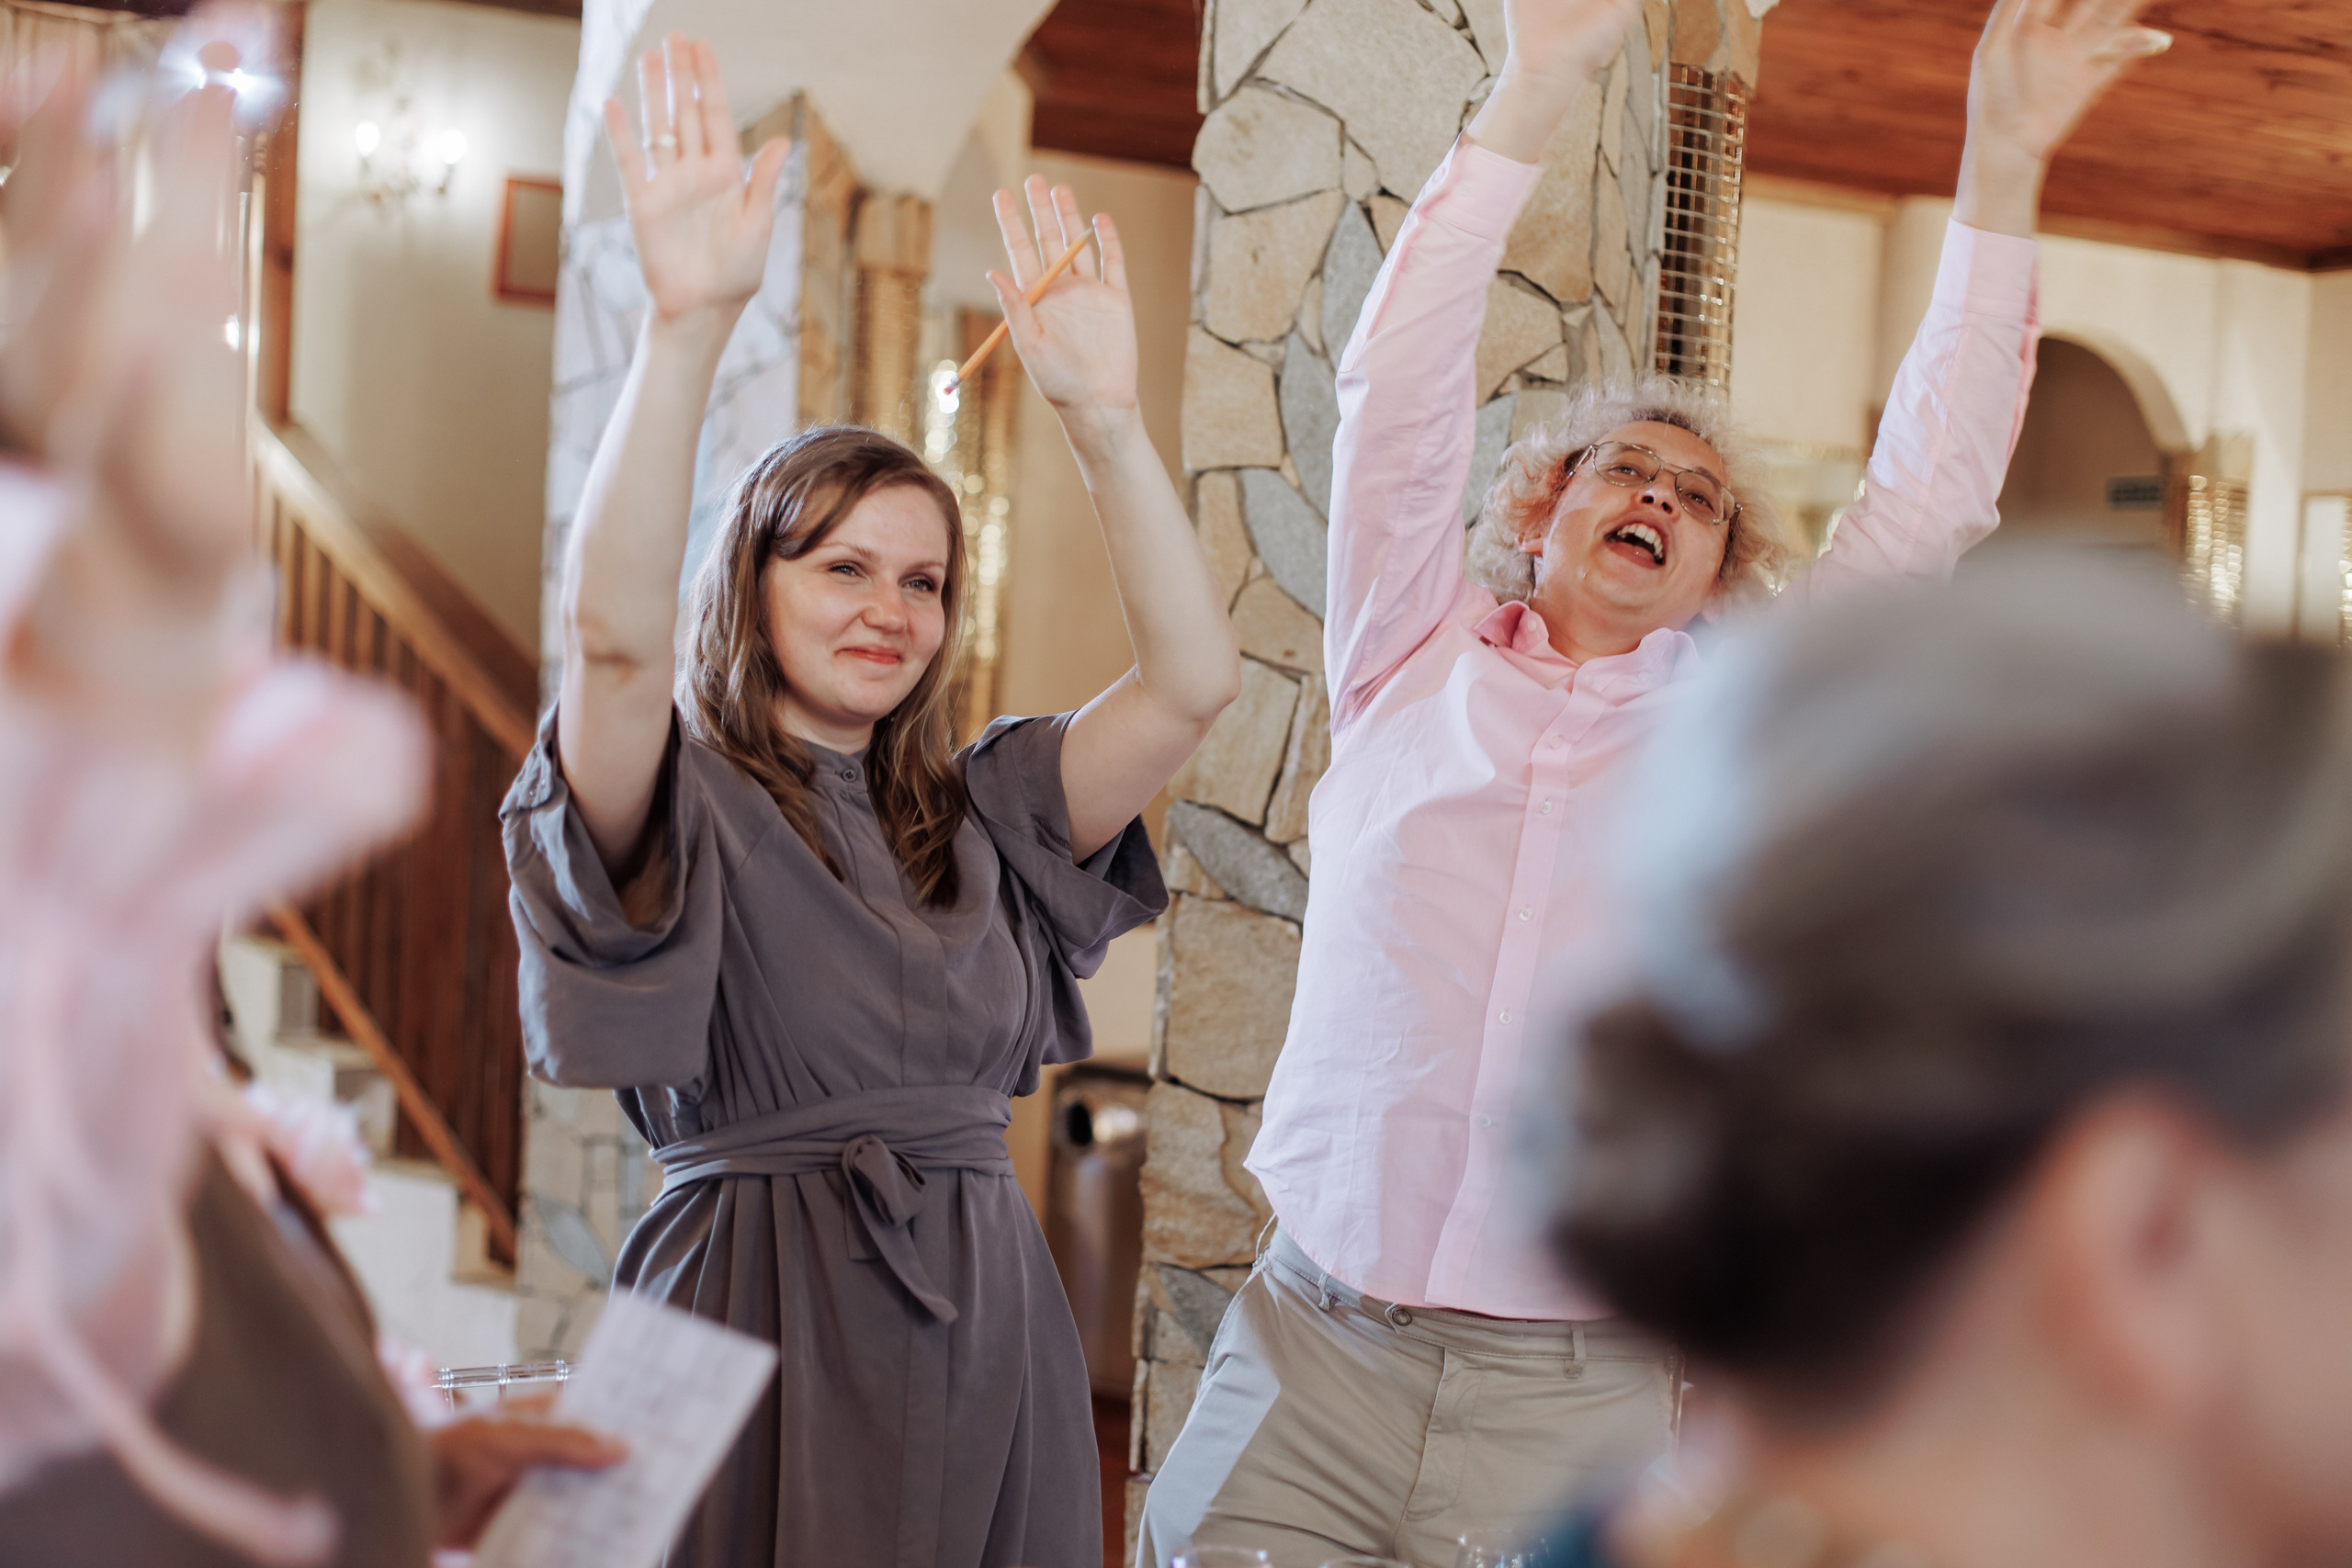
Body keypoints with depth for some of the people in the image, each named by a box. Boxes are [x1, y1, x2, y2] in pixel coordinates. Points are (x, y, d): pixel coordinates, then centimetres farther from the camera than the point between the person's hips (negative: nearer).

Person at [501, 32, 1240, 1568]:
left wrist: (1104, 415, -10)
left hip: (985, 1325, 5)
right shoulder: (687, 799, -5)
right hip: (760, 1319, -4)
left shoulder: (978, 808, 8)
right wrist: (690, 324, -33)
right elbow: (615, 636, -25)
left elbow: (1194, 676, -2)